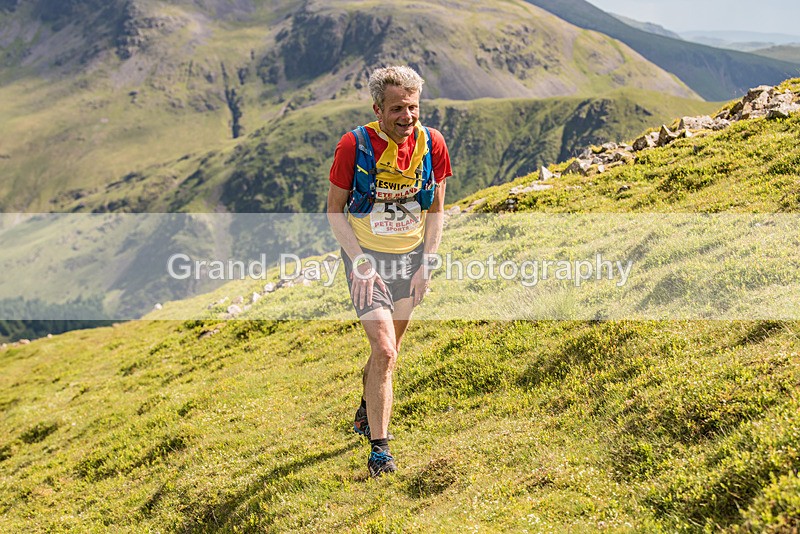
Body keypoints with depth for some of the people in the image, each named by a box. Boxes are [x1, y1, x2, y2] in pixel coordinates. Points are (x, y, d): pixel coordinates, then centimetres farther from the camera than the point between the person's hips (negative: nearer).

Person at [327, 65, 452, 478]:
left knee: (388, 350, 16)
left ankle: (366, 412, 43)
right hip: (365, 256, -3)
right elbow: (335, 210, -7)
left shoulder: (432, 144, -8)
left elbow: (435, 209, 3)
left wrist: (426, 266, -3)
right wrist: (360, 263, -16)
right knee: (384, 352, -14)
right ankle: (379, 447, -2)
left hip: (410, 256, 4)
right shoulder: (354, 145, -17)